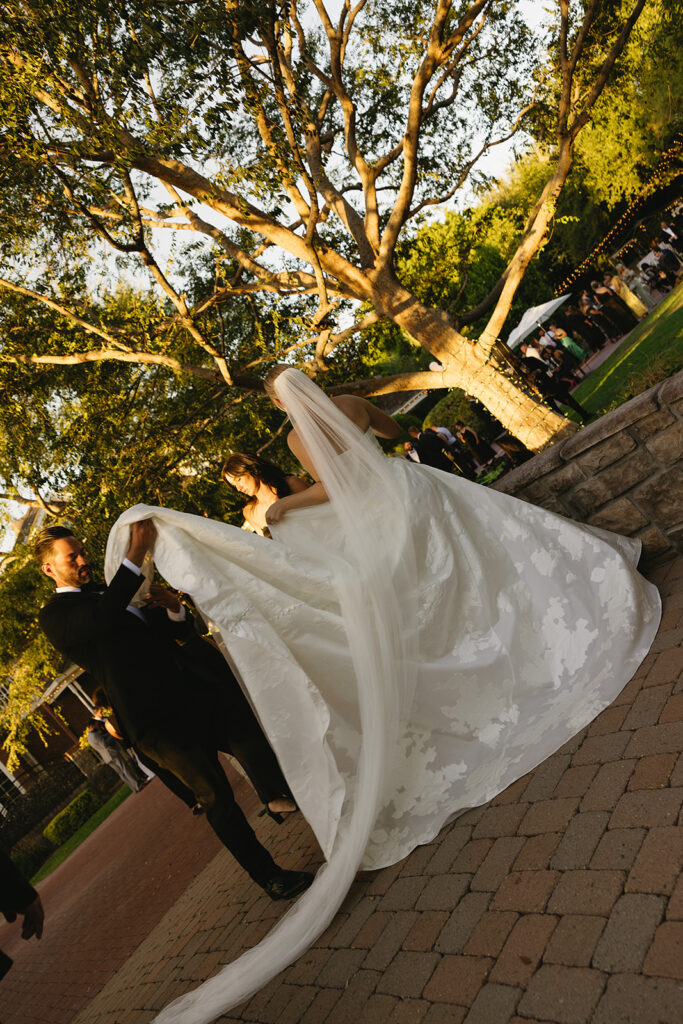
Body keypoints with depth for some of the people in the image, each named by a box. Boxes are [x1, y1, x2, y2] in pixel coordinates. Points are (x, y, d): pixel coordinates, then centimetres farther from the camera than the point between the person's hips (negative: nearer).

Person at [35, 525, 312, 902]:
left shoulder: (118, 594, 21)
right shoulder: (54, 616, -2)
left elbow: (184, 631, 22)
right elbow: (100, 618, -26)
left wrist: (174, 608, -2)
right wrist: (135, 555, -30)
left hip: (199, 693, 7)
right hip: (159, 722, -7)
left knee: (259, 750, 1)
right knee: (215, 796, -2)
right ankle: (268, 875, 10)